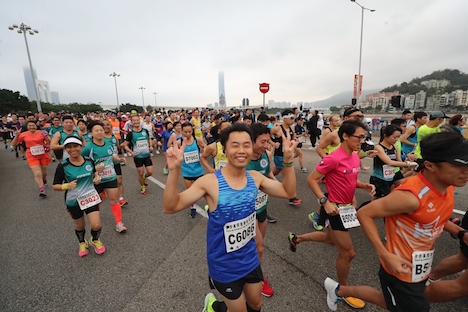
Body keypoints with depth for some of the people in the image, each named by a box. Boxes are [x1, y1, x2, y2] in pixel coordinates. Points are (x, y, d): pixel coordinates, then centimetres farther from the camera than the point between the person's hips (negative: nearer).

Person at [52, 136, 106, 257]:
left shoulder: (89, 161, -7)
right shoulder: (62, 166, -15)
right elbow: (55, 186, -8)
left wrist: (97, 177, -7)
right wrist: (67, 186, -28)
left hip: (91, 197, 1)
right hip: (73, 201, -1)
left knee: (96, 225, -7)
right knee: (80, 226, 18)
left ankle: (95, 240, 29)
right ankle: (82, 243, 51)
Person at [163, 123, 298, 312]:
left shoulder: (255, 178, -10)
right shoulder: (210, 182, -25)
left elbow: (288, 192, -1)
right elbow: (170, 207, -25)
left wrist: (288, 161, -14)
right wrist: (174, 170, -40)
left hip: (250, 259, 5)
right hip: (224, 266, -5)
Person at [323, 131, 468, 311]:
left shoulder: (447, 186, -6)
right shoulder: (411, 196, -32)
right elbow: (364, 214, -26)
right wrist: (386, 255, -28)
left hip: (420, 269, 8)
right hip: (401, 271, -8)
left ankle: (339, 290, 43)